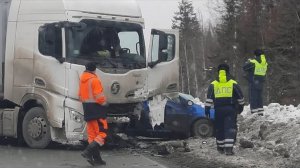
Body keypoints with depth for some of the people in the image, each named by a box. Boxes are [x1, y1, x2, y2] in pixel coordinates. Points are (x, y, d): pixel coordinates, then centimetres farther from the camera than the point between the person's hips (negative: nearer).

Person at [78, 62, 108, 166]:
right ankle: (88, 152, -19)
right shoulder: (94, 80, -14)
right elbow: (100, 97, -18)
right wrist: (104, 103, -1)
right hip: (97, 110, -8)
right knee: (102, 133, -5)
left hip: (87, 110, 8)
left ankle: (97, 158, 9)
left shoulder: (82, 79, 11)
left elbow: (80, 95, 17)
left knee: (92, 134, 9)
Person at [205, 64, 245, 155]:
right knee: (230, 128, -4)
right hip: (230, 109, -2)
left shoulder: (213, 84, 7)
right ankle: (229, 148, -15)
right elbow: (240, 97, 10)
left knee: (219, 128, 14)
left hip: (218, 109, 2)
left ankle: (221, 147, 23)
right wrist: (241, 106, 23)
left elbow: (209, 98, 1)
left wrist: (207, 109, 2)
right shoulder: (233, 84, 5)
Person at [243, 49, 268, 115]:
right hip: (261, 83, 6)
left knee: (253, 97, -3)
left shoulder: (253, 62, -15)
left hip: (253, 82, -6)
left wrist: (248, 62, 10)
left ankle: (254, 112, -7)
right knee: (259, 97, 16)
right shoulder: (265, 63, 4)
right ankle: (260, 112, 17)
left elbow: (244, 67, -9)